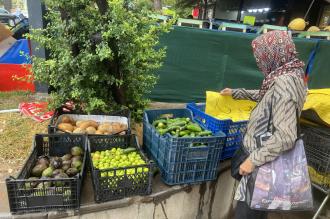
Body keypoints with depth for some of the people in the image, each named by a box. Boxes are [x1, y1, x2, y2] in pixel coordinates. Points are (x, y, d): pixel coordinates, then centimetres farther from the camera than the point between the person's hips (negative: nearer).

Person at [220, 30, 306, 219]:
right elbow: (265, 96, 25)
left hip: (266, 160, -9)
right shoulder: (290, 75, 5)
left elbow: (285, 136, -31)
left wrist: (254, 159, -25)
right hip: (267, 155, 10)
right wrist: (235, 93, 30)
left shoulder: (284, 83, -26)